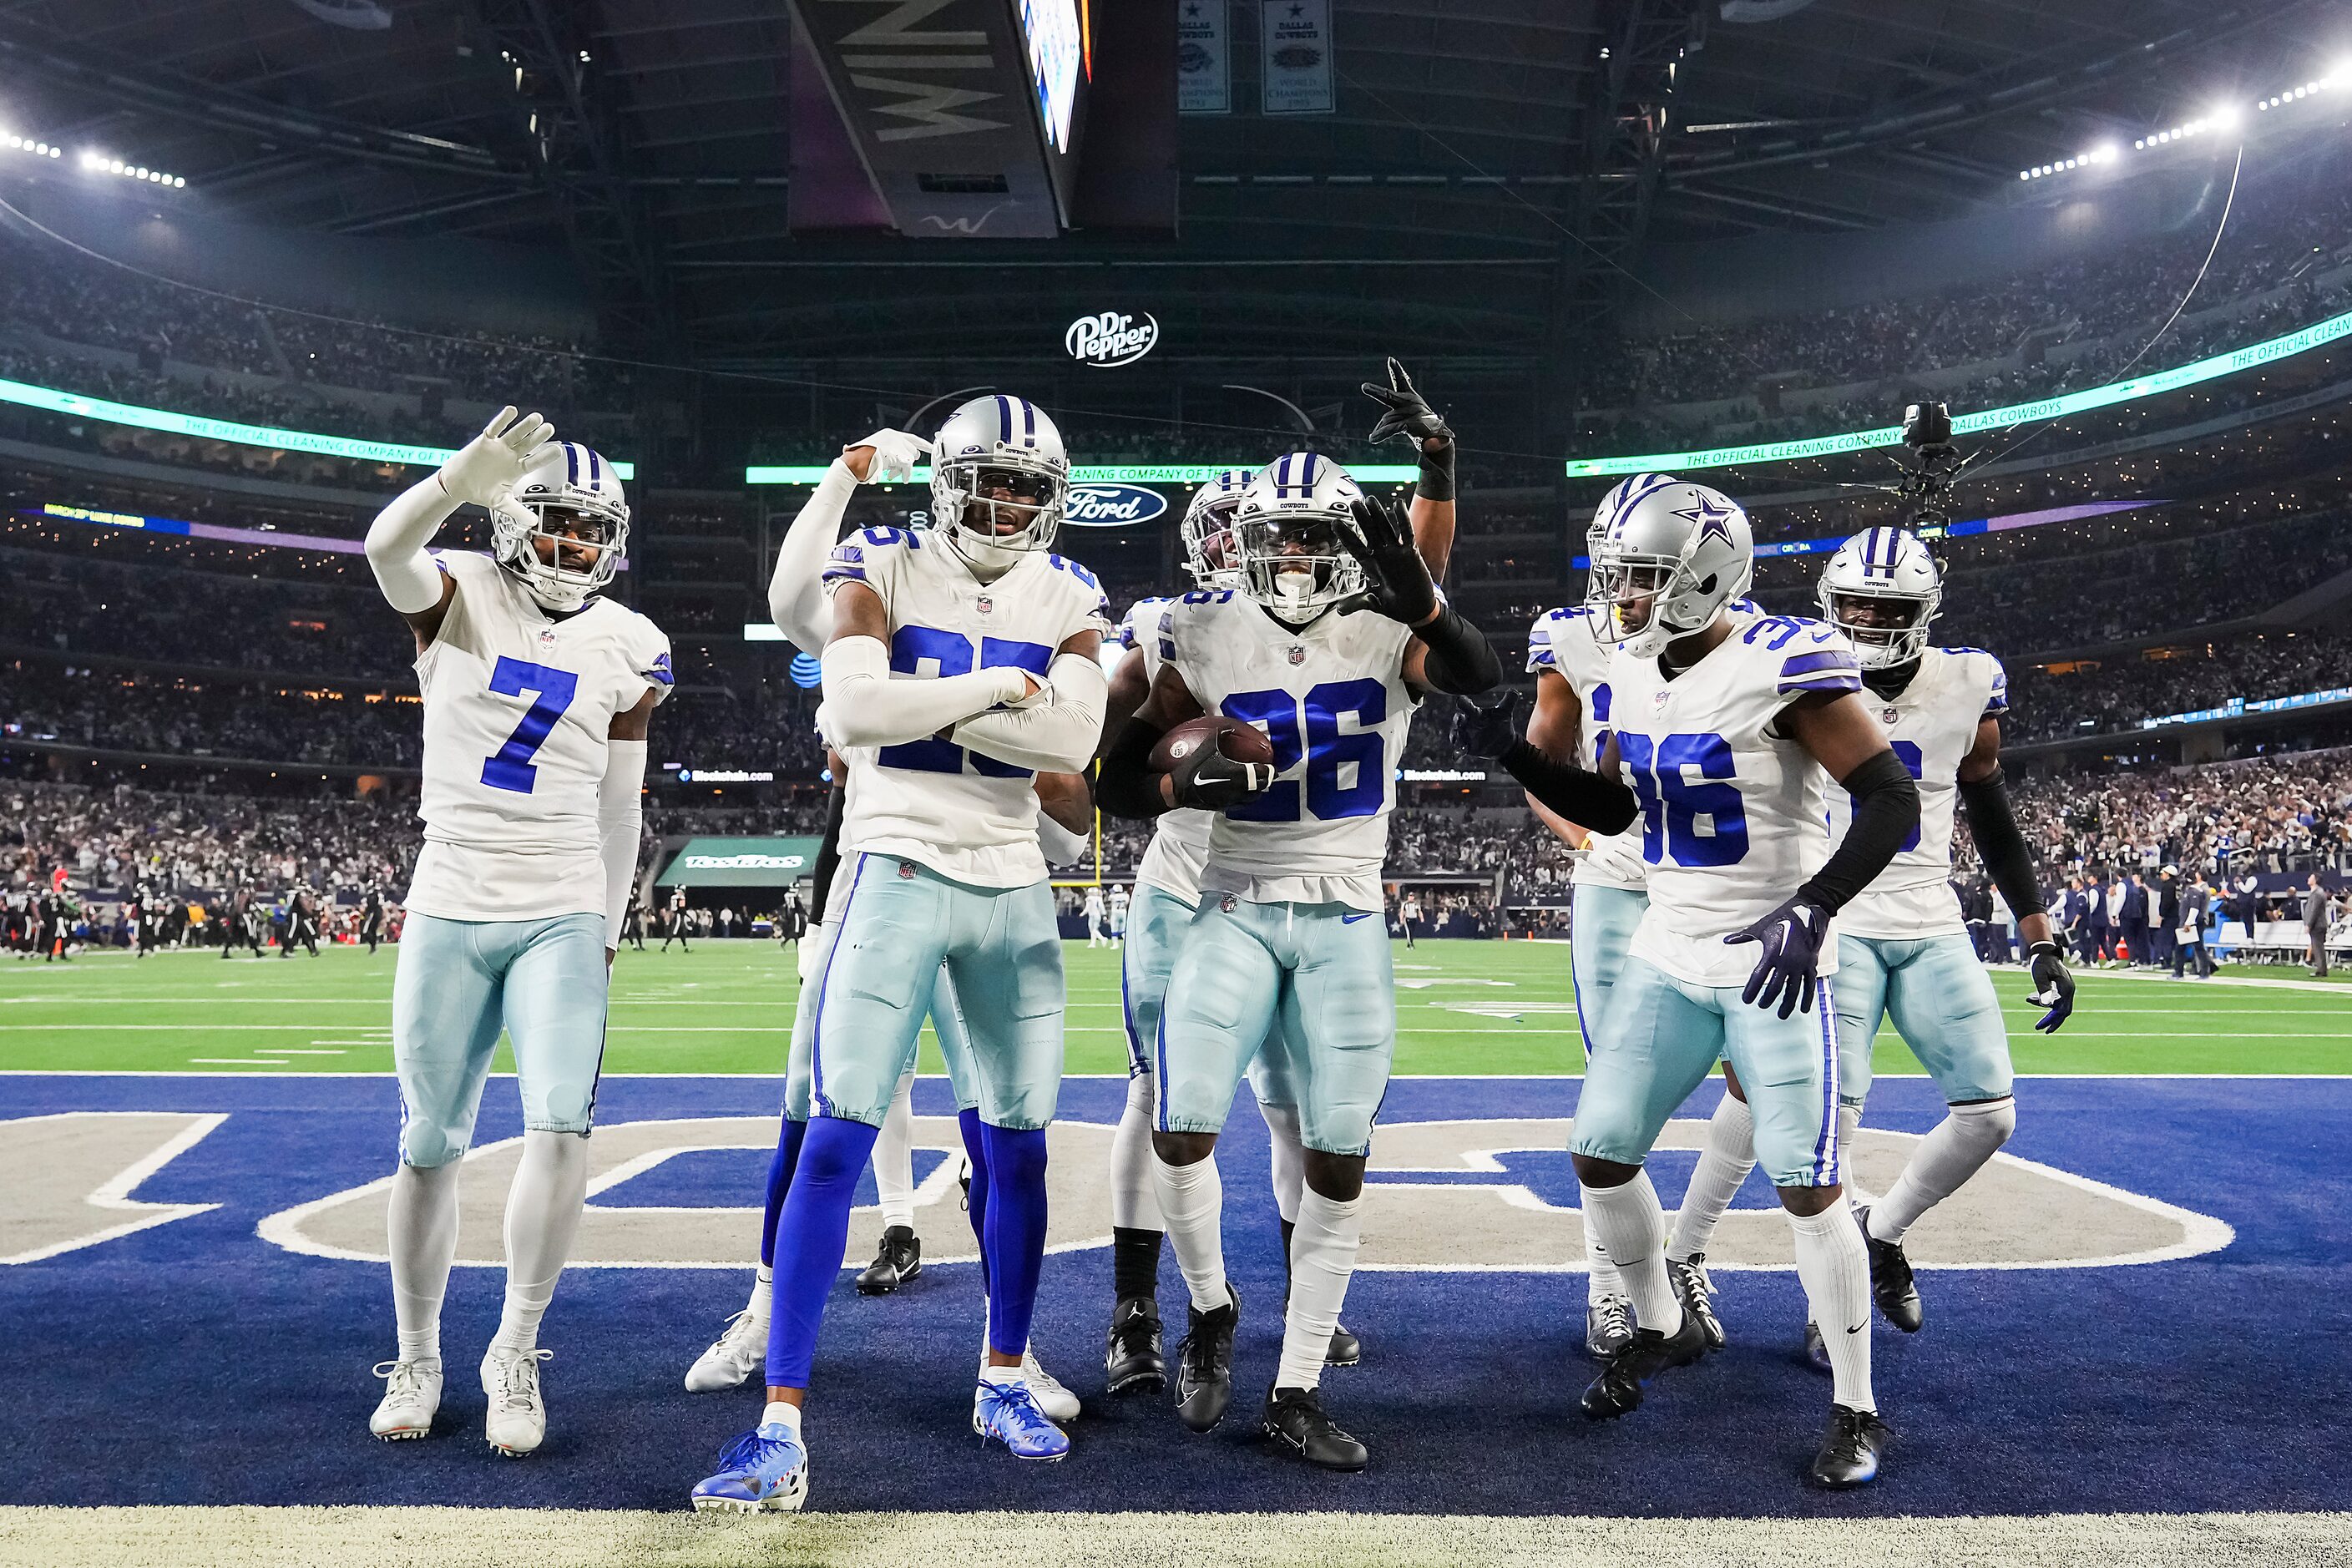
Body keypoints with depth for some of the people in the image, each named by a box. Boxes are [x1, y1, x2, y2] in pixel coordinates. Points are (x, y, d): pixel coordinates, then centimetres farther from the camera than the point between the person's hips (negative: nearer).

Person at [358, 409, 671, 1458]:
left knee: (560, 1130, -15)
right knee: (429, 1150, 7)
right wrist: (464, 479, -45)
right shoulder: (458, 601, -1)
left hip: (563, 919, 1)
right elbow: (387, 547, -25)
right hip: (448, 915, 0)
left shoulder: (628, 647, 5)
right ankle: (417, 1361, 25)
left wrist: (608, 933, 13)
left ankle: (515, 1355, 3)